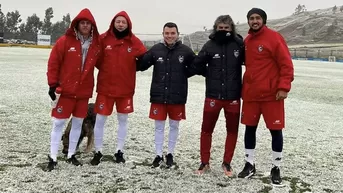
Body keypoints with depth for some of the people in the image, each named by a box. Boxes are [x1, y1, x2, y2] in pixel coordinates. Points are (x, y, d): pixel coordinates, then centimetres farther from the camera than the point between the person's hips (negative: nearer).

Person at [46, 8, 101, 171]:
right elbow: (53, 63, -7)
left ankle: (71, 155, 24)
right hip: (65, 90, -4)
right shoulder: (65, 41, -8)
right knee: (59, 123, 0)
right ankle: (53, 158, 8)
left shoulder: (96, 44, 4)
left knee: (78, 123, 11)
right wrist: (53, 84, -10)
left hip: (84, 91, 4)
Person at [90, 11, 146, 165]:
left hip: (126, 88, 1)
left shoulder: (134, 42, -4)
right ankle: (98, 152, 19)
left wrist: (130, 67, 1)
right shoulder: (103, 39, -6)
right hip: (105, 87, -1)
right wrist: (106, 69, 1)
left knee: (123, 120, 12)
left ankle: (119, 151, 26)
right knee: (100, 120, 4)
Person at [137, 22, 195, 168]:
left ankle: (170, 154, 26)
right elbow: (141, 65, 3)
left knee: (174, 126, 11)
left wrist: (182, 75, -1)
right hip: (158, 96, 0)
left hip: (177, 96, 0)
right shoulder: (156, 49, -2)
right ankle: (158, 155, 20)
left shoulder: (185, 51, -4)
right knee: (159, 126, 8)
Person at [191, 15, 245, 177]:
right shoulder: (210, 45, -3)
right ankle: (204, 162, 21)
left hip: (233, 96, 0)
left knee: (232, 130, 9)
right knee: (206, 129, 6)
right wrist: (211, 75, 4)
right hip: (213, 95, 0)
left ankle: (227, 163, 24)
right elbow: (197, 65, 6)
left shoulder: (239, 45, -5)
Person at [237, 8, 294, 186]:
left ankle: (276, 168, 17)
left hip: (272, 94, -6)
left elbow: (286, 64, -12)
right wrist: (245, 88, 15)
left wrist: (284, 87, -18)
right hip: (250, 94, 6)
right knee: (250, 128, 10)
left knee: (275, 130, 3)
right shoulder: (247, 41, 10)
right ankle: (249, 165, 24)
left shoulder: (274, 37, -8)